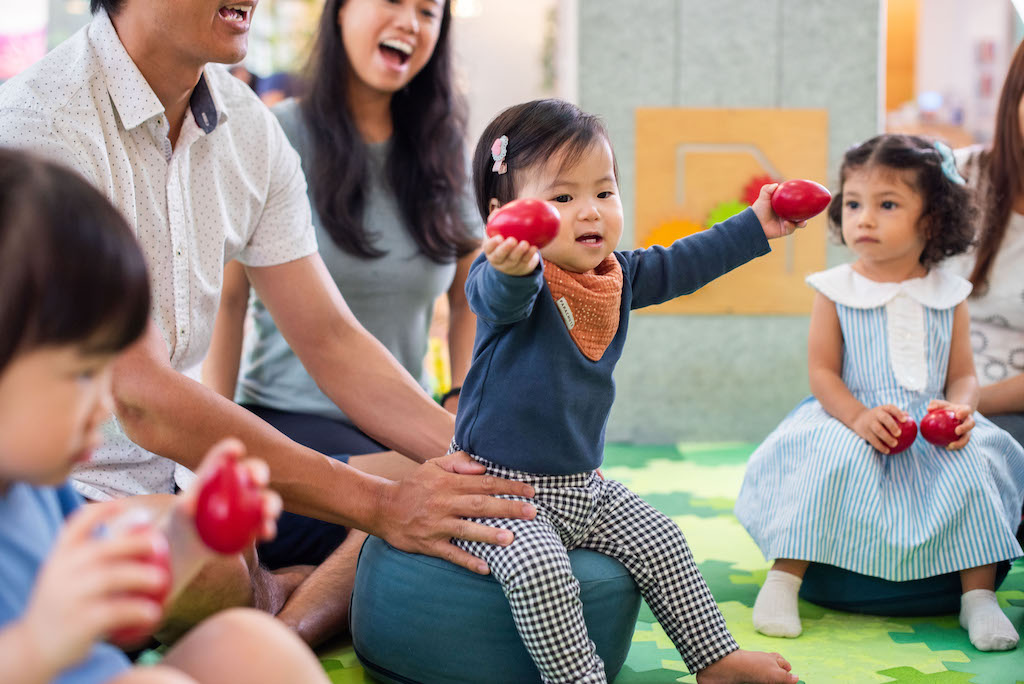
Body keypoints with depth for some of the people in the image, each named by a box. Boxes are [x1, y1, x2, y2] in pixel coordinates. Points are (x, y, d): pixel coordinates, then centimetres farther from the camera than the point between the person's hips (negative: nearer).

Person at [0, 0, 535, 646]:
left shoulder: (249, 127, 2)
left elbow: (332, 340, 2)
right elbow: (143, 399, -28)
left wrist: (482, 459, -12)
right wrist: (379, 503, -29)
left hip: (177, 473, 7)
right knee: (211, 566, -36)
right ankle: (276, 597, -4)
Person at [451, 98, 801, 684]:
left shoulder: (618, 275, 4)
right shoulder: (503, 283, -21)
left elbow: (682, 264, 18)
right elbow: (503, 298, -45)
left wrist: (756, 226, 20)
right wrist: (515, 267, -68)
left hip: (582, 486, 7)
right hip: (502, 486, -7)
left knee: (662, 543, 8)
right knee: (539, 569, -30)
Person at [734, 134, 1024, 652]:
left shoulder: (948, 294, 7)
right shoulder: (836, 290, 0)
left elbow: (963, 374, 7)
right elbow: (822, 372, -4)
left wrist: (960, 410, -17)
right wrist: (859, 417, -22)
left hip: (933, 428, 2)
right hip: (848, 420, -2)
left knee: (972, 465, -23)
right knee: (831, 460, -30)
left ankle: (979, 596, -12)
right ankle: (782, 579, -20)